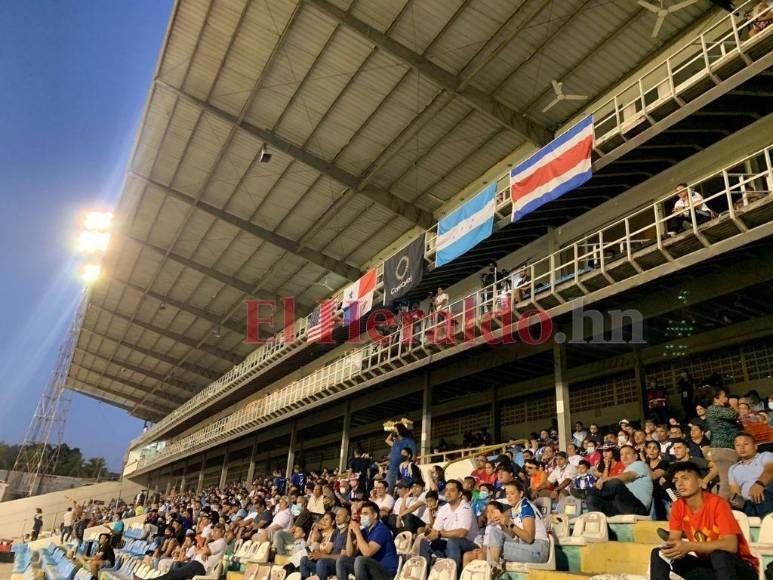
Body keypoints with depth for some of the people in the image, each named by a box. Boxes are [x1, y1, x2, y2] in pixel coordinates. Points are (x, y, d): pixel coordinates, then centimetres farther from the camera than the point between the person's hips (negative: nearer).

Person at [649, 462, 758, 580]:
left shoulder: (717, 504, -20)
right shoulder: (678, 506, -2)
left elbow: (731, 545, -30)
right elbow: (674, 539, -1)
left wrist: (690, 547, -36)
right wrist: (670, 547, -26)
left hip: (740, 567, -5)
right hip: (707, 563, 5)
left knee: (719, 555, -38)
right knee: (658, 554, -9)